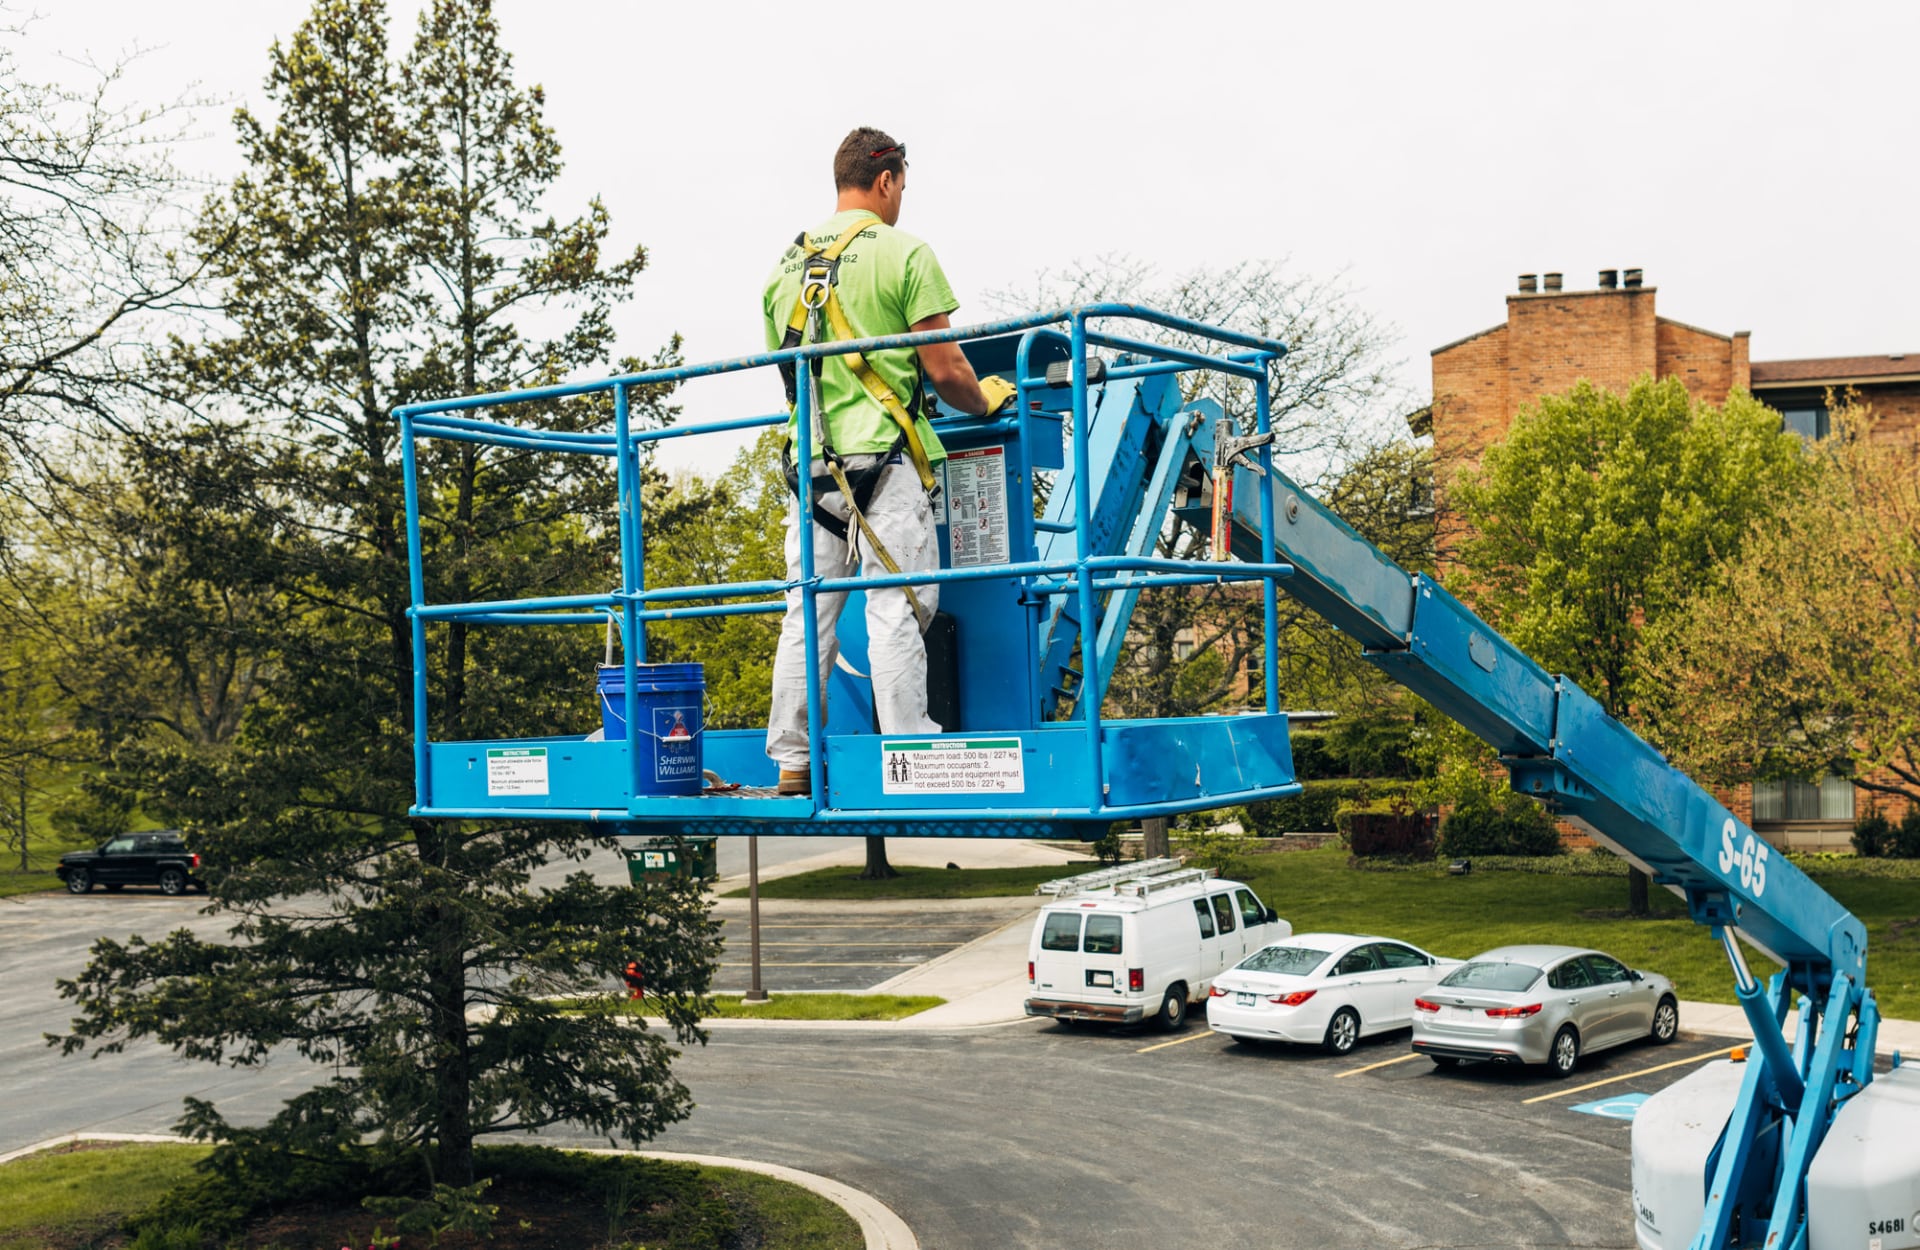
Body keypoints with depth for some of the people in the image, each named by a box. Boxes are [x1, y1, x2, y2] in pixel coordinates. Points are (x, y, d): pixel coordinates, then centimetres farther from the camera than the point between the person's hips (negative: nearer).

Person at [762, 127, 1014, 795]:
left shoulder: (787, 265, 14)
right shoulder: (903, 253, -4)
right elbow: (945, 369, -6)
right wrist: (986, 399, 14)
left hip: (811, 459, 6)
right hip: (884, 459, -6)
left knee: (809, 610, 8)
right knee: (897, 611, -3)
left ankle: (791, 760, 11)